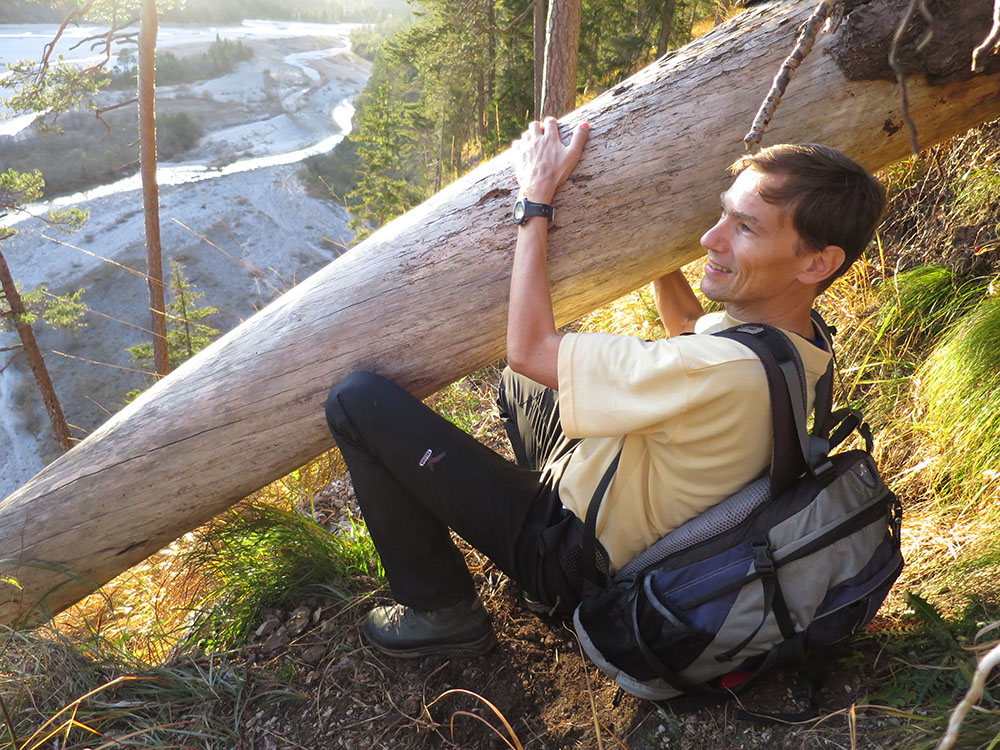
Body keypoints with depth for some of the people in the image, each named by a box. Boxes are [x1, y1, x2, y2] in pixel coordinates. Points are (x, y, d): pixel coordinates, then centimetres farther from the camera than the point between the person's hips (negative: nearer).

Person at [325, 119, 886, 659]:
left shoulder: (731, 372, -37)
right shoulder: (795, 333, -7)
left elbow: (530, 349, -30)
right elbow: (689, 328, 16)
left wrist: (536, 199, -21)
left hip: (566, 553, -9)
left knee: (358, 399, -14)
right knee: (516, 380, 31)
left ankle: (443, 612, 1)